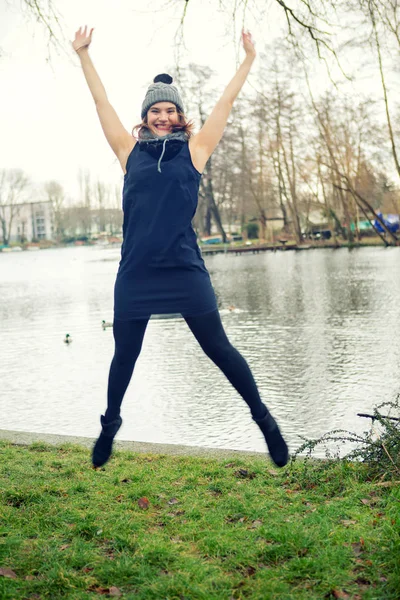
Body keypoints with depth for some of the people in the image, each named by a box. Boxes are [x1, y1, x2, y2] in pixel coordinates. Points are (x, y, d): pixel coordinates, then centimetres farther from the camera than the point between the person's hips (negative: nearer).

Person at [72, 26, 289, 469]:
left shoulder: (194, 150, 7)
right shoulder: (130, 152, 10)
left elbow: (226, 102, 13)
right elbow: (101, 103, 16)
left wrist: (249, 58, 18)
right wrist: (83, 54, 21)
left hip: (185, 270, -2)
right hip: (134, 274, 2)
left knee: (218, 349, 2)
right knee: (125, 354, 13)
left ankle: (263, 417, 17)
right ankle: (110, 423, 36)